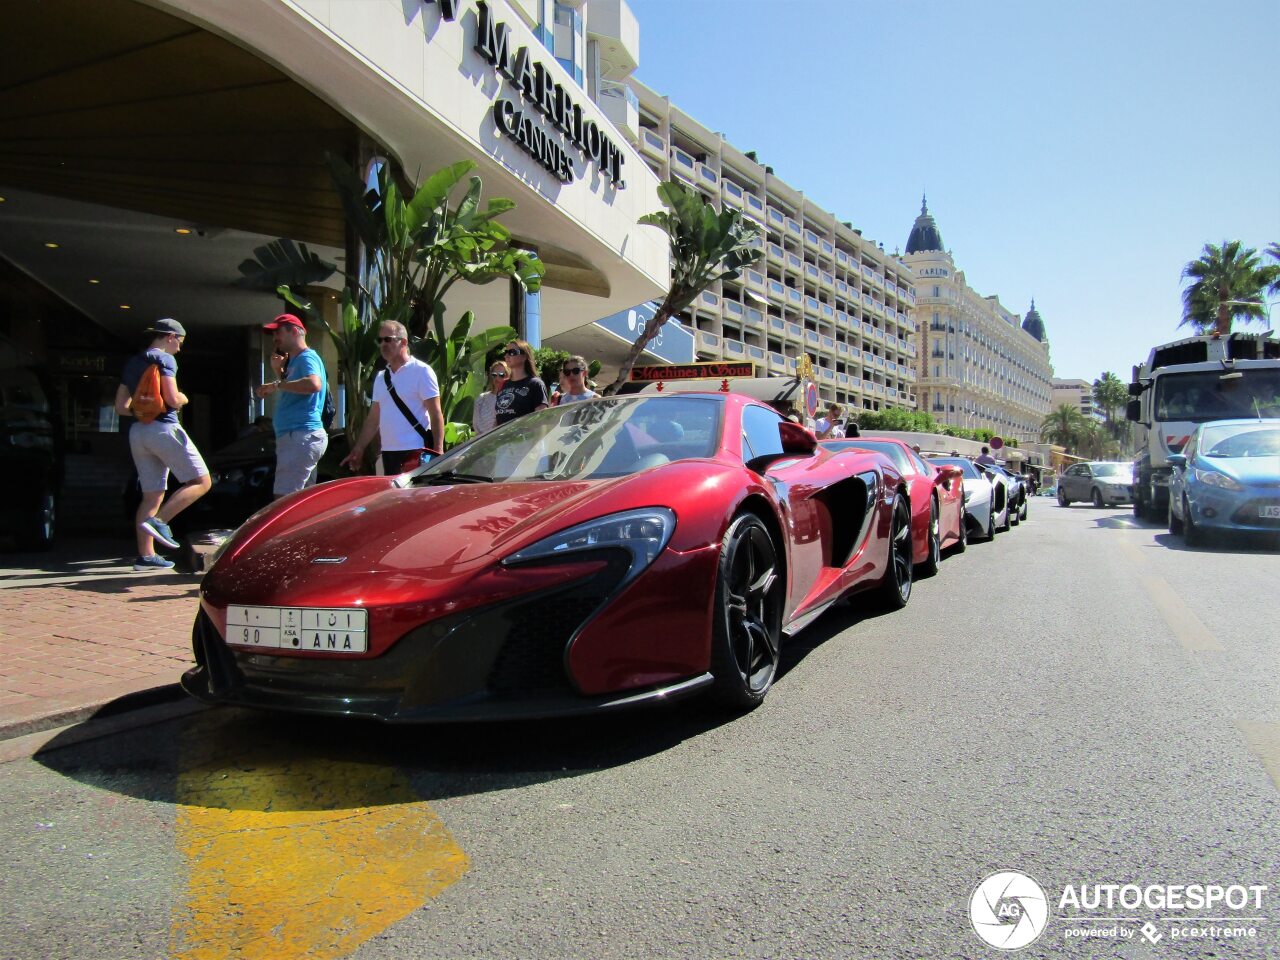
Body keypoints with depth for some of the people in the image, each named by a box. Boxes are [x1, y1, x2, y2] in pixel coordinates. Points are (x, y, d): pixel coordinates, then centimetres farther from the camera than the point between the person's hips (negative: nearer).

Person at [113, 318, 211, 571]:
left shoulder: (132, 363, 20)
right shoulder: (164, 359, -5)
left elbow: (121, 407, 18)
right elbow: (172, 399, -15)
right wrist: (183, 399, 6)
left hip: (137, 431, 8)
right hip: (163, 428, -8)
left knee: (152, 495, 9)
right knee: (201, 481, -4)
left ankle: (145, 555, 6)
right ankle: (159, 521, -19)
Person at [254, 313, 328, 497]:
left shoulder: (307, 357, -8)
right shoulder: (294, 361, 23)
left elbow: (314, 384, -28)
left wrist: (276, 385, -21)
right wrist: (279, 372, 15)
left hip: (302, 436, -11)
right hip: (295, 437, 11)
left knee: (284, 499, -16)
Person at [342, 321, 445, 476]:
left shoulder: (421, 371, -4)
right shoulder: (381, 378, 16)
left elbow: (436, 415, -8)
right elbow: (373, 418, 18)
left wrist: (438, 453, -15)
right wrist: (358, 450, 12)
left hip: (415, 452, -7)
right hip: (388, 452, 7)